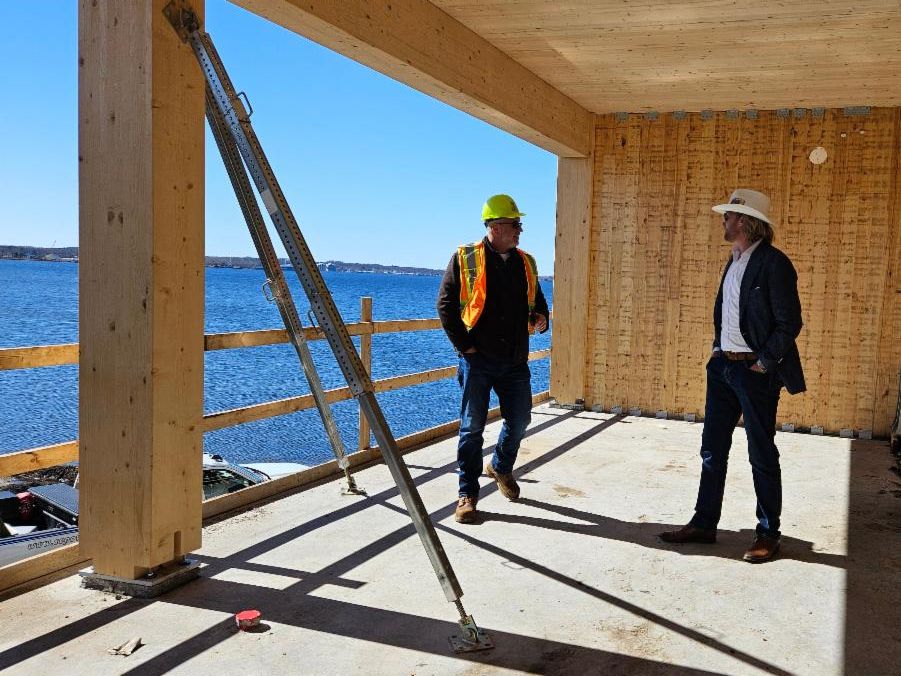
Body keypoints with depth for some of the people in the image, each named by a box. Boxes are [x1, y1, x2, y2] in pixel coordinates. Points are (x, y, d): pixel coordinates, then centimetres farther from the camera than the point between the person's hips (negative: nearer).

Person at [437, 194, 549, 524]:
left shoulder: (526, 263, 10)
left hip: (515, 361, 5)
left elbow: (538, 301, 22)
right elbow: (446, 305, -5)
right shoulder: (465, 260, -5)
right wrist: (465, 345, -10)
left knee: (519, 419, 11)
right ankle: (467, 493, 12)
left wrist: (541, 319, -1)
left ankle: (501, 467, 39)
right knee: (472, 426, 1)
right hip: (477, 360, -5)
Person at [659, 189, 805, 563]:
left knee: (762, 455, 3)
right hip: (723, 365, 8)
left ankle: (768, 534, 16)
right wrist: (717, 349, 11)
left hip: (755, 371, -8)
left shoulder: (773, 263, -14)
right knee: (712, 450, 12)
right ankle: (703, 523, 22)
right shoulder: (734, 261, 12)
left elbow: (790, 322, -15)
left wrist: (764, 364, -14)